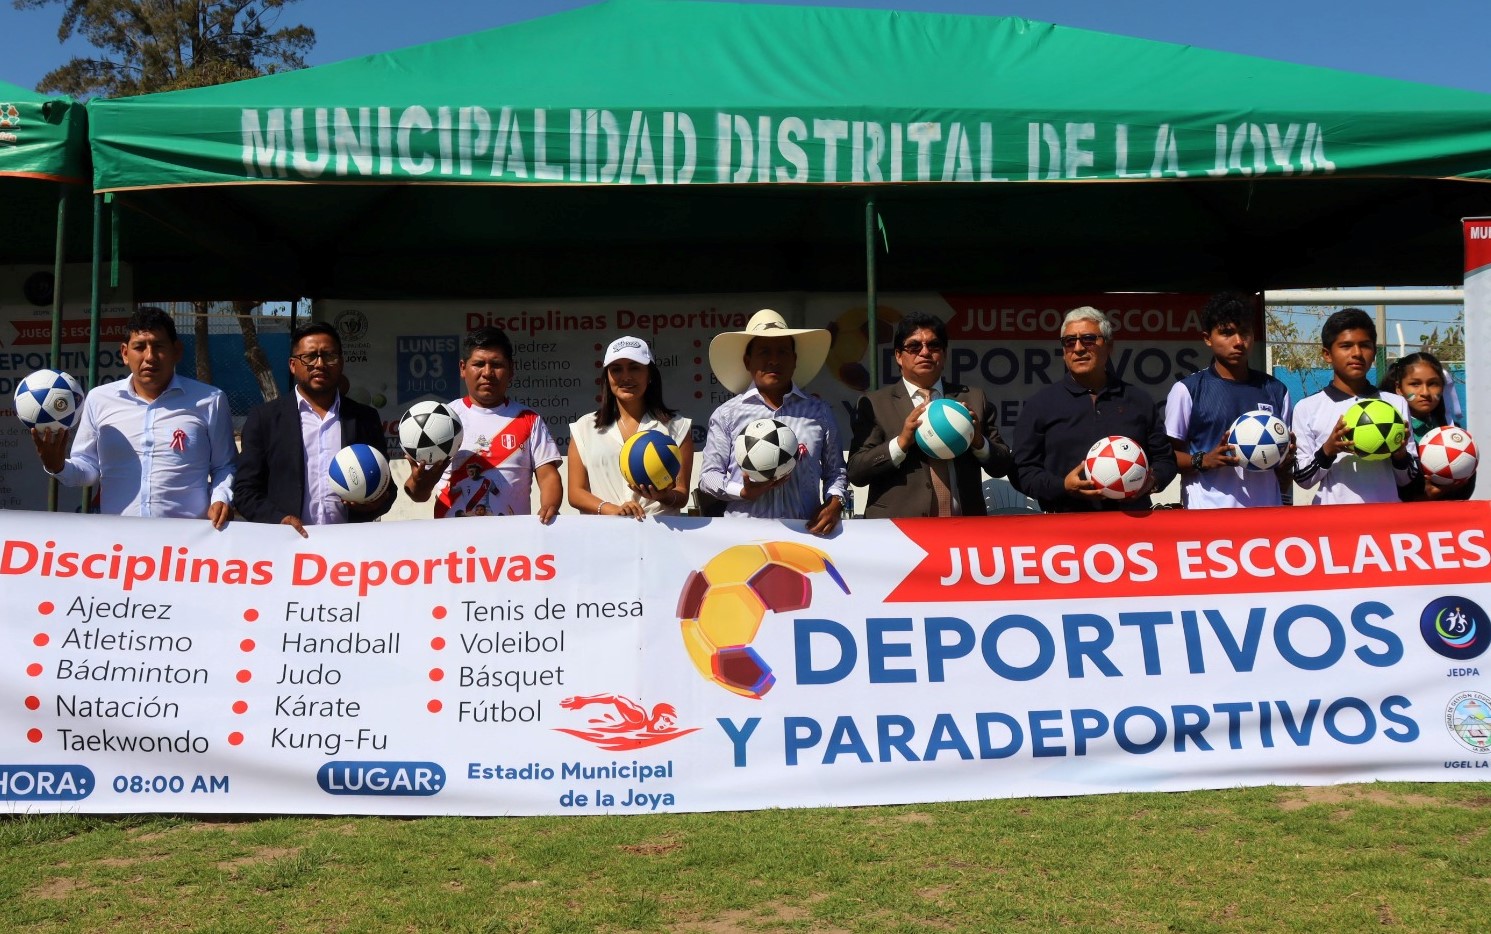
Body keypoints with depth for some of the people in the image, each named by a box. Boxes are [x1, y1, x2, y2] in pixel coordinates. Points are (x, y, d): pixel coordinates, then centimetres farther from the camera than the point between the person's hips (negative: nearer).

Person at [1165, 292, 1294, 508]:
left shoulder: (1275, 390, 13)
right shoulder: (1188, 390, 1)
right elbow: (1169, 456, 2)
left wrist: (1285, 462, -2)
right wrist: (1203, 460, -16)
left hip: (1267, 510, 4)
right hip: (1210, 515, -3)